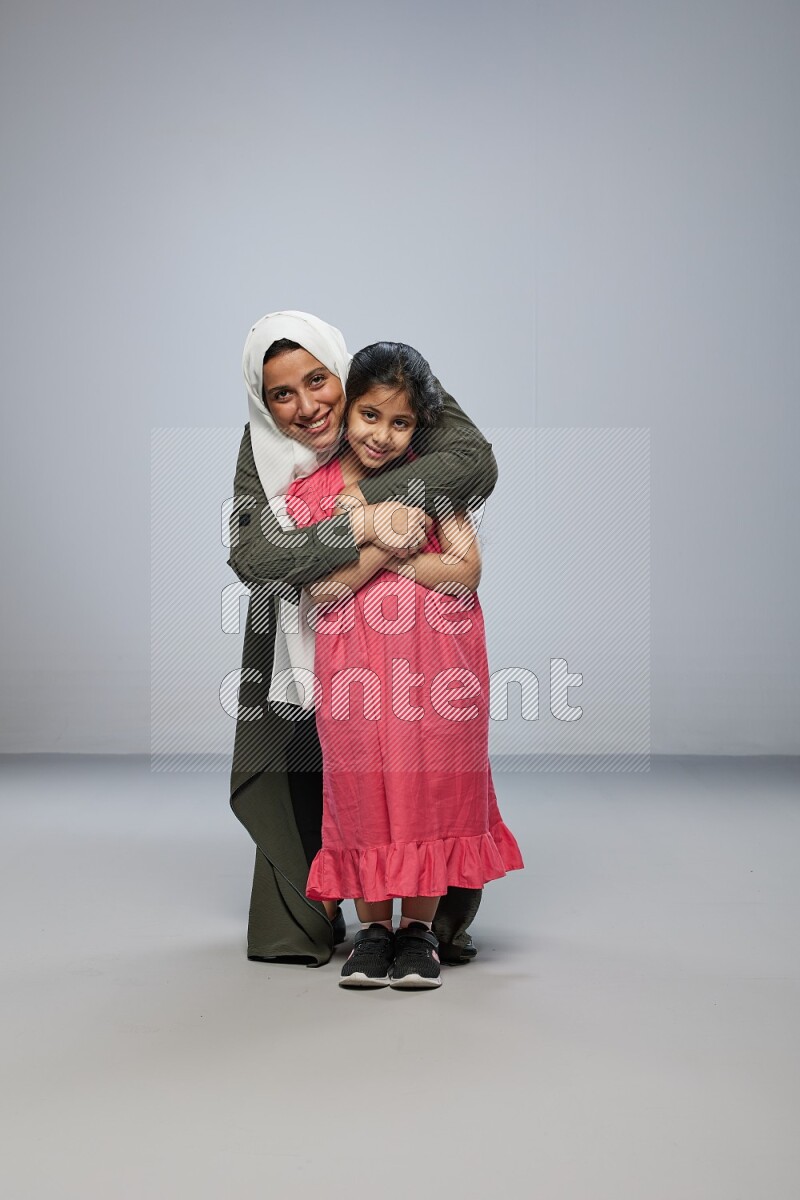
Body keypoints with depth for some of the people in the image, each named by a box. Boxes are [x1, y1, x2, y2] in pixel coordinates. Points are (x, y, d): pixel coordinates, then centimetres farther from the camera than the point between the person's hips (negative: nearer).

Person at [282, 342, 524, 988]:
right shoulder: (311, 491, 1)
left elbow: (468, 573, -5)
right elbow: (320, 591, -8)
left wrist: (398, 553, -13)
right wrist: (381, 544, -16)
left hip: (436, 661, 0)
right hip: (354, 667, 0)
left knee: (430, 785, 3)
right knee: (363, 789, 3)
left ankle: (420, 927, 17)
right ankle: (373, 927, 18)